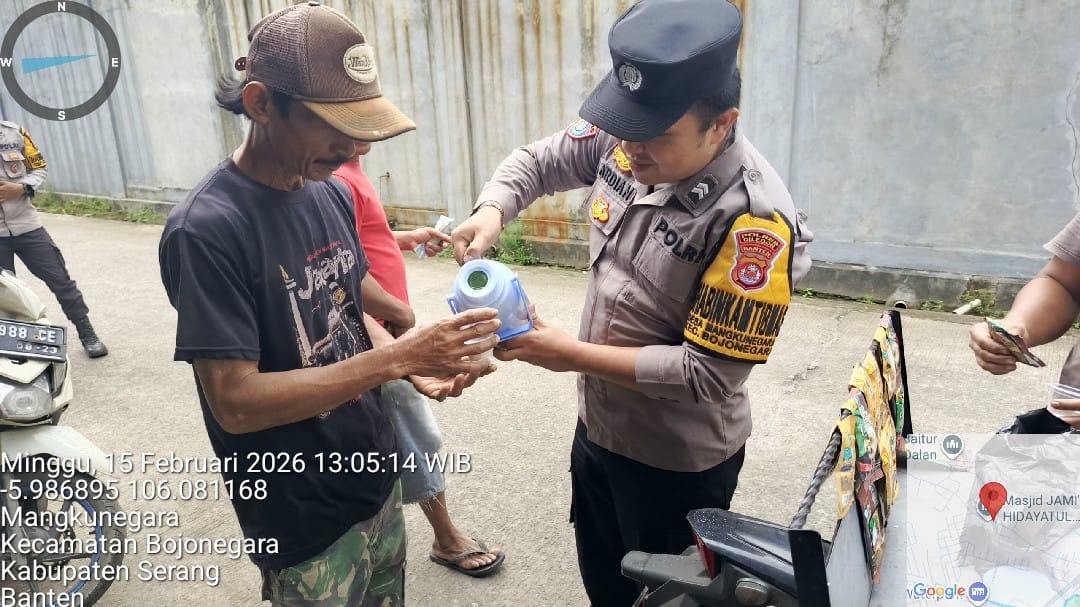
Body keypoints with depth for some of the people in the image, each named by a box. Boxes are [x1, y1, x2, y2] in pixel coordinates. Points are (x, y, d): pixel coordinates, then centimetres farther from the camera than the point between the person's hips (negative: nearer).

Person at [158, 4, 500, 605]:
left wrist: (416, 365, -9)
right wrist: (396, 356, -29)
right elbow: (235, 402, -25)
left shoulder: (333, 193, -1)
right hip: (304, 527, -6)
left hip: (380, 480, 7)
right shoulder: (206, 230, -23)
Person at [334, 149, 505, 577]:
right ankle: (448, 541, 22)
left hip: (376, 331, 10)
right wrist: (399, 310, -18)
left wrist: (408, 237, 12)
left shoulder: (348, 171, 9)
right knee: (418, 438, 4)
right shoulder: (338, 180, -23)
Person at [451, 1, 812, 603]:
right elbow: (537, 160, 4)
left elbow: (707, 372, -28)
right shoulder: (628, 141, -12)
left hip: (677, 462, -6)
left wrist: (569, 355, -24)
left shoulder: (754, 218, -31)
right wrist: (491, 211, -18)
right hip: (598, 426, 7)